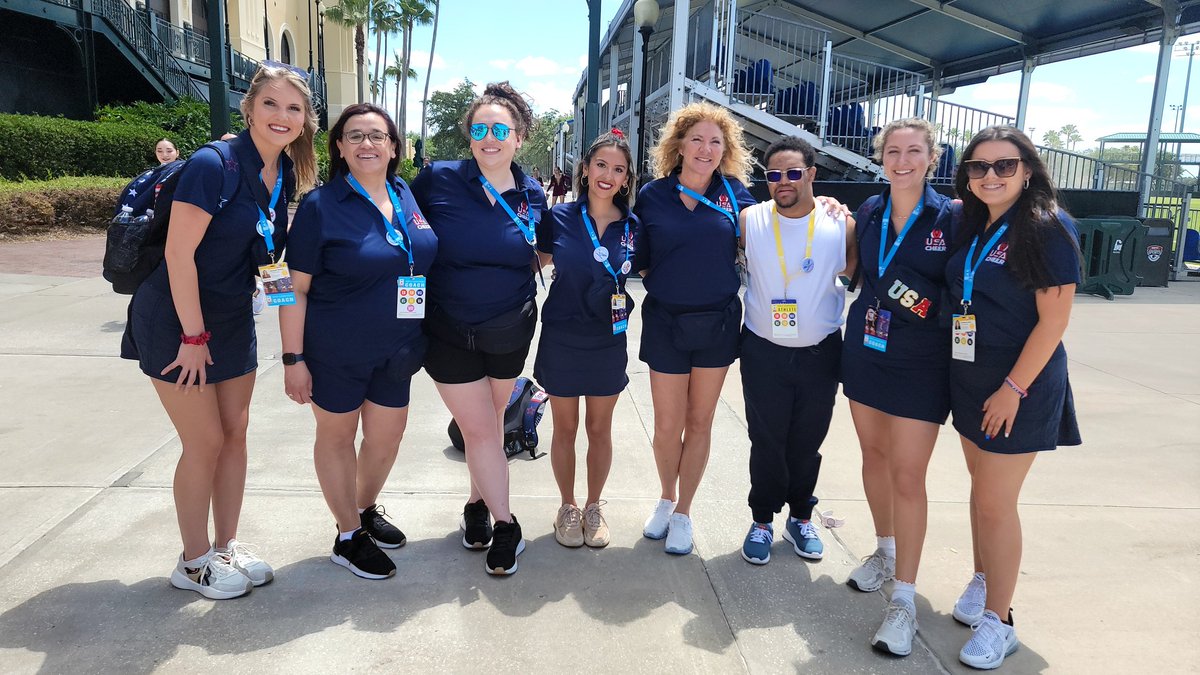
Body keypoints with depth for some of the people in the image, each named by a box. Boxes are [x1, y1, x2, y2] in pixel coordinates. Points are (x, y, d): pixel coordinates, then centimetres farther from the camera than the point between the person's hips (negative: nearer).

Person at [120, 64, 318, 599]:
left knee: (235, 432, 11)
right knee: (205, 443, 0)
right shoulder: (213, 165, -22)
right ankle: (194, 563, 19)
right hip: (178, 320, -7)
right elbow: (179, 255, -22)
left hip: (233, 318, 7)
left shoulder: (284, 173, 0)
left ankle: (226, 546, 27)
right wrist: (194, 337, -19)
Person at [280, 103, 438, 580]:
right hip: (335, 352, -5)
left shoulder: (407, 197, 3)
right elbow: (294, 288, -12)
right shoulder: (321, 206, -12)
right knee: (337, 435, 12)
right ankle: (348, 536, 29)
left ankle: (367, 510, 43)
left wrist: (419, 341, 12)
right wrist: (293, 359, -15)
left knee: (388, 434, 16)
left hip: (396, 350, 5)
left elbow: (425, 259, 15)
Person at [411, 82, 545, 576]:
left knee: (490, 424, 15)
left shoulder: (533, 196, -1)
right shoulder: (438, 180, -10)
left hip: (509, 331, 2)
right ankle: (504, 522, 17)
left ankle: (478, 504, 36)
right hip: (450, 331, -2)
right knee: (479, 428, 1)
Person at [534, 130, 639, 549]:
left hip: (608, 341, 1)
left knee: (600, 429, 13)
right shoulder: (560, 218, -6)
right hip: (561, 338, -1)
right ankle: (568, 507, 31)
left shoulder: (633, 226, -2)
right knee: (565, 428, 12)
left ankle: (593, 507, 33)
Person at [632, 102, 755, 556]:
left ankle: (683, 511, 28)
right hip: (665, 322, -1)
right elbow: (640, 262, 3)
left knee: (700, 421, 10)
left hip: (717, 321, 1)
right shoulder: (652, 196, -3)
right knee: (668, 425, 7)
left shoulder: (733, 191, -1)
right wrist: (672, 280, -10)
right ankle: (666, 498, 34)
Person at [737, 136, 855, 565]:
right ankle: (763, 521, 25)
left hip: (821, 353, 1)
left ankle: (800, 518, 33)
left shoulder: (841, 225, -6)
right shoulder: (749, 221, -7)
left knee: (807, 444, 14)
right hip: (764, 352, -1)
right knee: (766, 442, 8)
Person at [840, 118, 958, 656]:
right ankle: (885, 551, 36)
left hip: (920, 364, -5)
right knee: (874, 454, 16)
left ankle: (905, 596, 6)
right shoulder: (868, 212, 5)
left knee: (908, 476, -4)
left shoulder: (950, 217, -8)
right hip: (864, 351, 5)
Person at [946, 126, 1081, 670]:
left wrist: (1014, 388, -19)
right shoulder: (970, 227, 7)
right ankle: (982, 581, 35)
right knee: (981, 486, 17)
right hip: (969, 378, 6)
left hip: (1019, 385, -6)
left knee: (995, 501, -3)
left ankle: (998, 620, 12)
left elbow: (1054, 318, -17)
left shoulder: (1049, 228, -13)